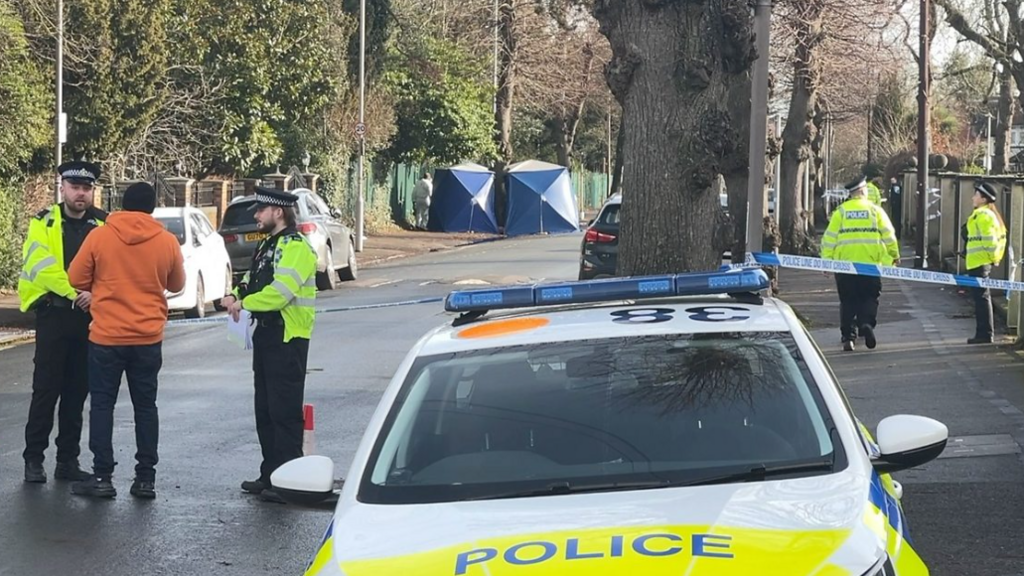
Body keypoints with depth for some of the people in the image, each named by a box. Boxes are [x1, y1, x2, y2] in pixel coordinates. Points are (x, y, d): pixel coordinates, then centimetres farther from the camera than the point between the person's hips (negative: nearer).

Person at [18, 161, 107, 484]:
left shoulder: (104, 224, 7)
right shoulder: (44, 223, 0)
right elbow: (41, 265, -13)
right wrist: (75, 292, -22)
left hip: (89, 316, 3)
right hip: (54, 315, -3)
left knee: (77, 391, 8)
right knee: (46, 389, -3)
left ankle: (68, 460, 15)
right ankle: (34, 459, 5)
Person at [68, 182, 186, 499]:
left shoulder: (100, 237, -7)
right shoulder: (167, 241, -3)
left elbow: (77, 279, 0)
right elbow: (177, 285, 10)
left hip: (106, 336, -2)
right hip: (148, 338, 2)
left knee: (102, 404, 6)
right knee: (145, 406, 9)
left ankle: (102, 477, 4)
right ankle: (145, 478, 9)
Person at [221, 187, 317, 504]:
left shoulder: (295, 247, -15)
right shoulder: (268, 246, 18)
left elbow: (280, 292, -25)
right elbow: (256, 282, 22)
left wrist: (244, 303, -16)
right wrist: (237, 296, 1)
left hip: (288, 338, -10)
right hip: (266, 334, 10)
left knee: (285, 410, -9)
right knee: (265, 409, 14)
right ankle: (270, 475, 22)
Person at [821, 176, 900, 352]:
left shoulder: (841, 211, 3)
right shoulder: (875, 210, 3)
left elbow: (829, 238, 0)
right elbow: (888, 235, 3)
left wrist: (826, 260, 5)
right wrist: (894, 255, 14)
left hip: (844, 263, 1)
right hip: (870, 263, -1)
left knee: (848, 301, 8)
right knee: (869, 298, 10)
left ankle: (848, 336, 3)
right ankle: (866, 323, -16)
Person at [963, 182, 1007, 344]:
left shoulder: (982, 215, -16)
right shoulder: (990, 214, 16)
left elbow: (989, 238, -24)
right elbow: (1001, 236, 19)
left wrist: (992, 256, -14)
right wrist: (996, 257, 18)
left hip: (979, 263, -11)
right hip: (983, 262, 11)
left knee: (981, 297, -8)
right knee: (983, 297, 15)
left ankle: (984, 334, -7)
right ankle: (985, 333, 21)